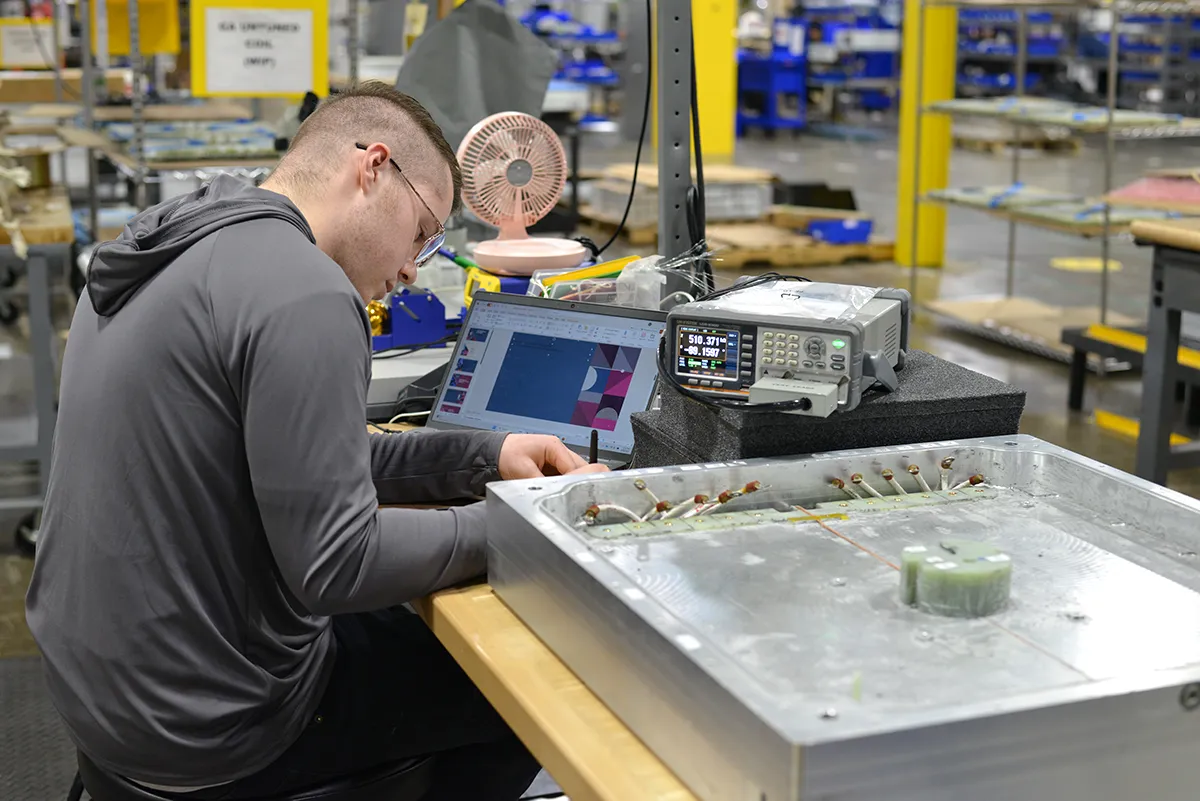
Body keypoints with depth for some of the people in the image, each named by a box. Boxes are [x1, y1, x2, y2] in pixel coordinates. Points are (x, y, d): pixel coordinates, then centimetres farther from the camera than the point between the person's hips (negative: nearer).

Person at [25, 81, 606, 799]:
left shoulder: (170, 253, 7)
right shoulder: (305, 296, -24)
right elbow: (335, 565, -25)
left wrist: (481, 457, 7)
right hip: (204, 729, -9)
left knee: (405, 627, 28)